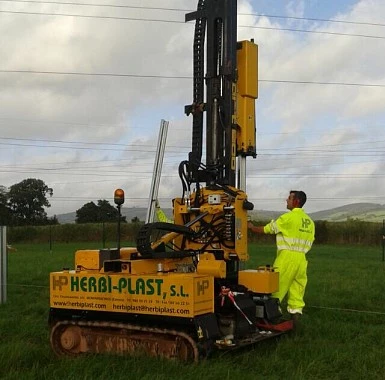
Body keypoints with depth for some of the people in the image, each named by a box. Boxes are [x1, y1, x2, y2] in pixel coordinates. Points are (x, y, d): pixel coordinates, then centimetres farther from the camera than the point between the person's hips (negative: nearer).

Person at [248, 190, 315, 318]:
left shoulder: (288, 217, -8)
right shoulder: (309, 221, 13)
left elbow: (267, 229, 0)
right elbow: (309, 242, 14)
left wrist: (252, 227, 15)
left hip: (287, 256, -7)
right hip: (301, 258, 7)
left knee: (276, 288, 0)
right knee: (297, 288, 6)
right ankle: (296, 311, 2)